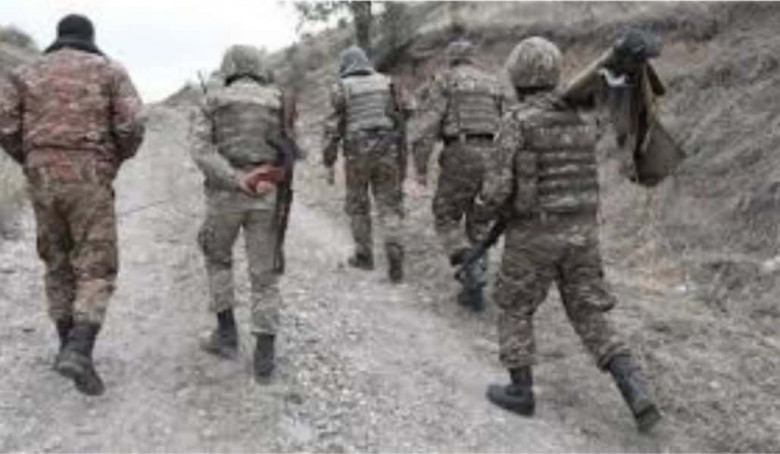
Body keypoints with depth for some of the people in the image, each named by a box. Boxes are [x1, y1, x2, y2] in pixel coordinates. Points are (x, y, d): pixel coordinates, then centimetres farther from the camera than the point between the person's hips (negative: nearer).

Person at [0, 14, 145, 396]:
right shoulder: (110, 70, 5)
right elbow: (132, 125, -9)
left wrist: (31, 161, 18)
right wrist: (119, 157, 12)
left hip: (43, 180, 4)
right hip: (88, 180, -3)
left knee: (58, 263, 19)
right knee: (96, 270, -1)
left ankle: (68, 347, 23)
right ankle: (79, 353, -20)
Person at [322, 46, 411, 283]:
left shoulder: (341, 88, -1)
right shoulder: (386, 82, 7)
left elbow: (333, 127, -4)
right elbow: (406, 110, 8)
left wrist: (328, 163, 1)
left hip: (357, 153, -2)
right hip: (387, 151, 2)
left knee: (358, 205, 15)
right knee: (388, 205, 6)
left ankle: (364, 255, 23)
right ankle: (394, 253, -12)